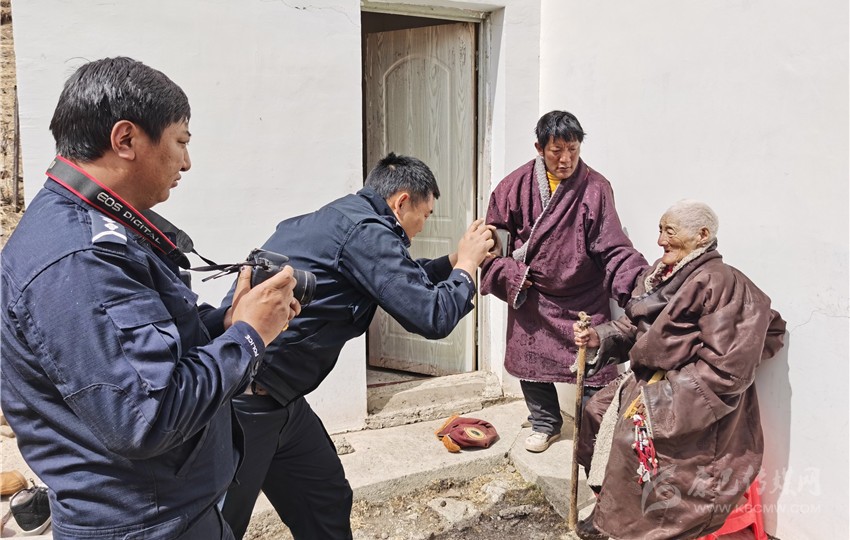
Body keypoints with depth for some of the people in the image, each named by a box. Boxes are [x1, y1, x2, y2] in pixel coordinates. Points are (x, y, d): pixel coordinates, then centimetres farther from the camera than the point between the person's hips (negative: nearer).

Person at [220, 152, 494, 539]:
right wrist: (467, 265, 1)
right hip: (241, 405, -10)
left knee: (327, 506, 16)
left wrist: (455, 260, 22)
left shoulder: (340, 218, 13)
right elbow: (433, 317, -17)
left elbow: (396, 280, 29)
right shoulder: (366, 231, -17)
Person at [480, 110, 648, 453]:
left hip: (583, 298, -2)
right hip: (530, 295, 2)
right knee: (530, 360, 13)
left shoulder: (595, 188, -11)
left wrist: (639, 281, -30)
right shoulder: (517, 186, -5)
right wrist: (507, 273, -9)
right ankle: (545, 424, 35)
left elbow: (613, 248, -16)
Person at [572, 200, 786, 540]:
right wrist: (600, 337, -7)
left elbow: (724, 367, -23)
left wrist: (661, 395, -22)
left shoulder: (719, 282, -21)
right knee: (597, 411, 5)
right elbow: (635, 327, 12)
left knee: (633, 434, -19)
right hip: (651, 378, 9)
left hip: (695, 397, -9)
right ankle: (609, 506, 19)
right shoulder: (660, 274, 5)